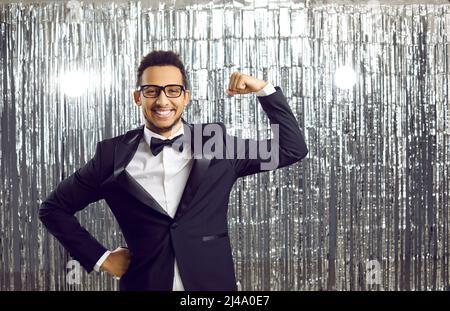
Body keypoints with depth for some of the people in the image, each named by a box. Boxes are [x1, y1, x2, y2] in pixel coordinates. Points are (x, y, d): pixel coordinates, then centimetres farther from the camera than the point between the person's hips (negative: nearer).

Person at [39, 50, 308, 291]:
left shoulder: (216, 144, 1)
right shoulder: (115, 154, -2)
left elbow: (293, 149, 1)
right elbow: (54, 208, 6)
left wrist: (264, 89, -7)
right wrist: (100, 257, -1)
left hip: (211, 284, 1)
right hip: (144, 284, -1)